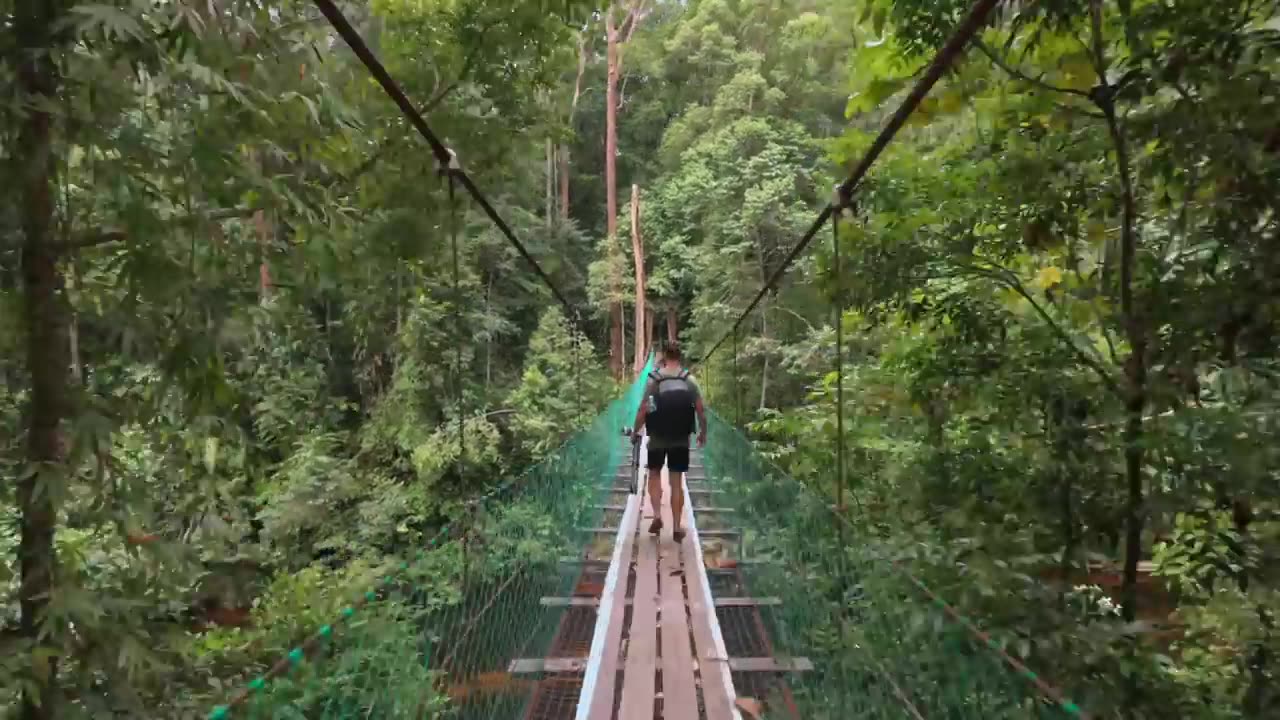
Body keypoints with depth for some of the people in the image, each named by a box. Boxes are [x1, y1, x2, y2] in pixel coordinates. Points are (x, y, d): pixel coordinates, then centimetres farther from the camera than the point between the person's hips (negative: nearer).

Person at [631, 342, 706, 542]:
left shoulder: (654, 379, -7)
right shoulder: (690, 380, -2)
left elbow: (643, 409, -10)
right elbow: (701, 411, -2)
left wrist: (635, 432, 2)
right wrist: (703, 433, 12)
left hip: (658, 437, -1)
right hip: (681, 439, 1)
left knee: (654, 474, 17)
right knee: (677, 481, 7)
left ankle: (657, 515, 1)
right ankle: (677, 528, 9)